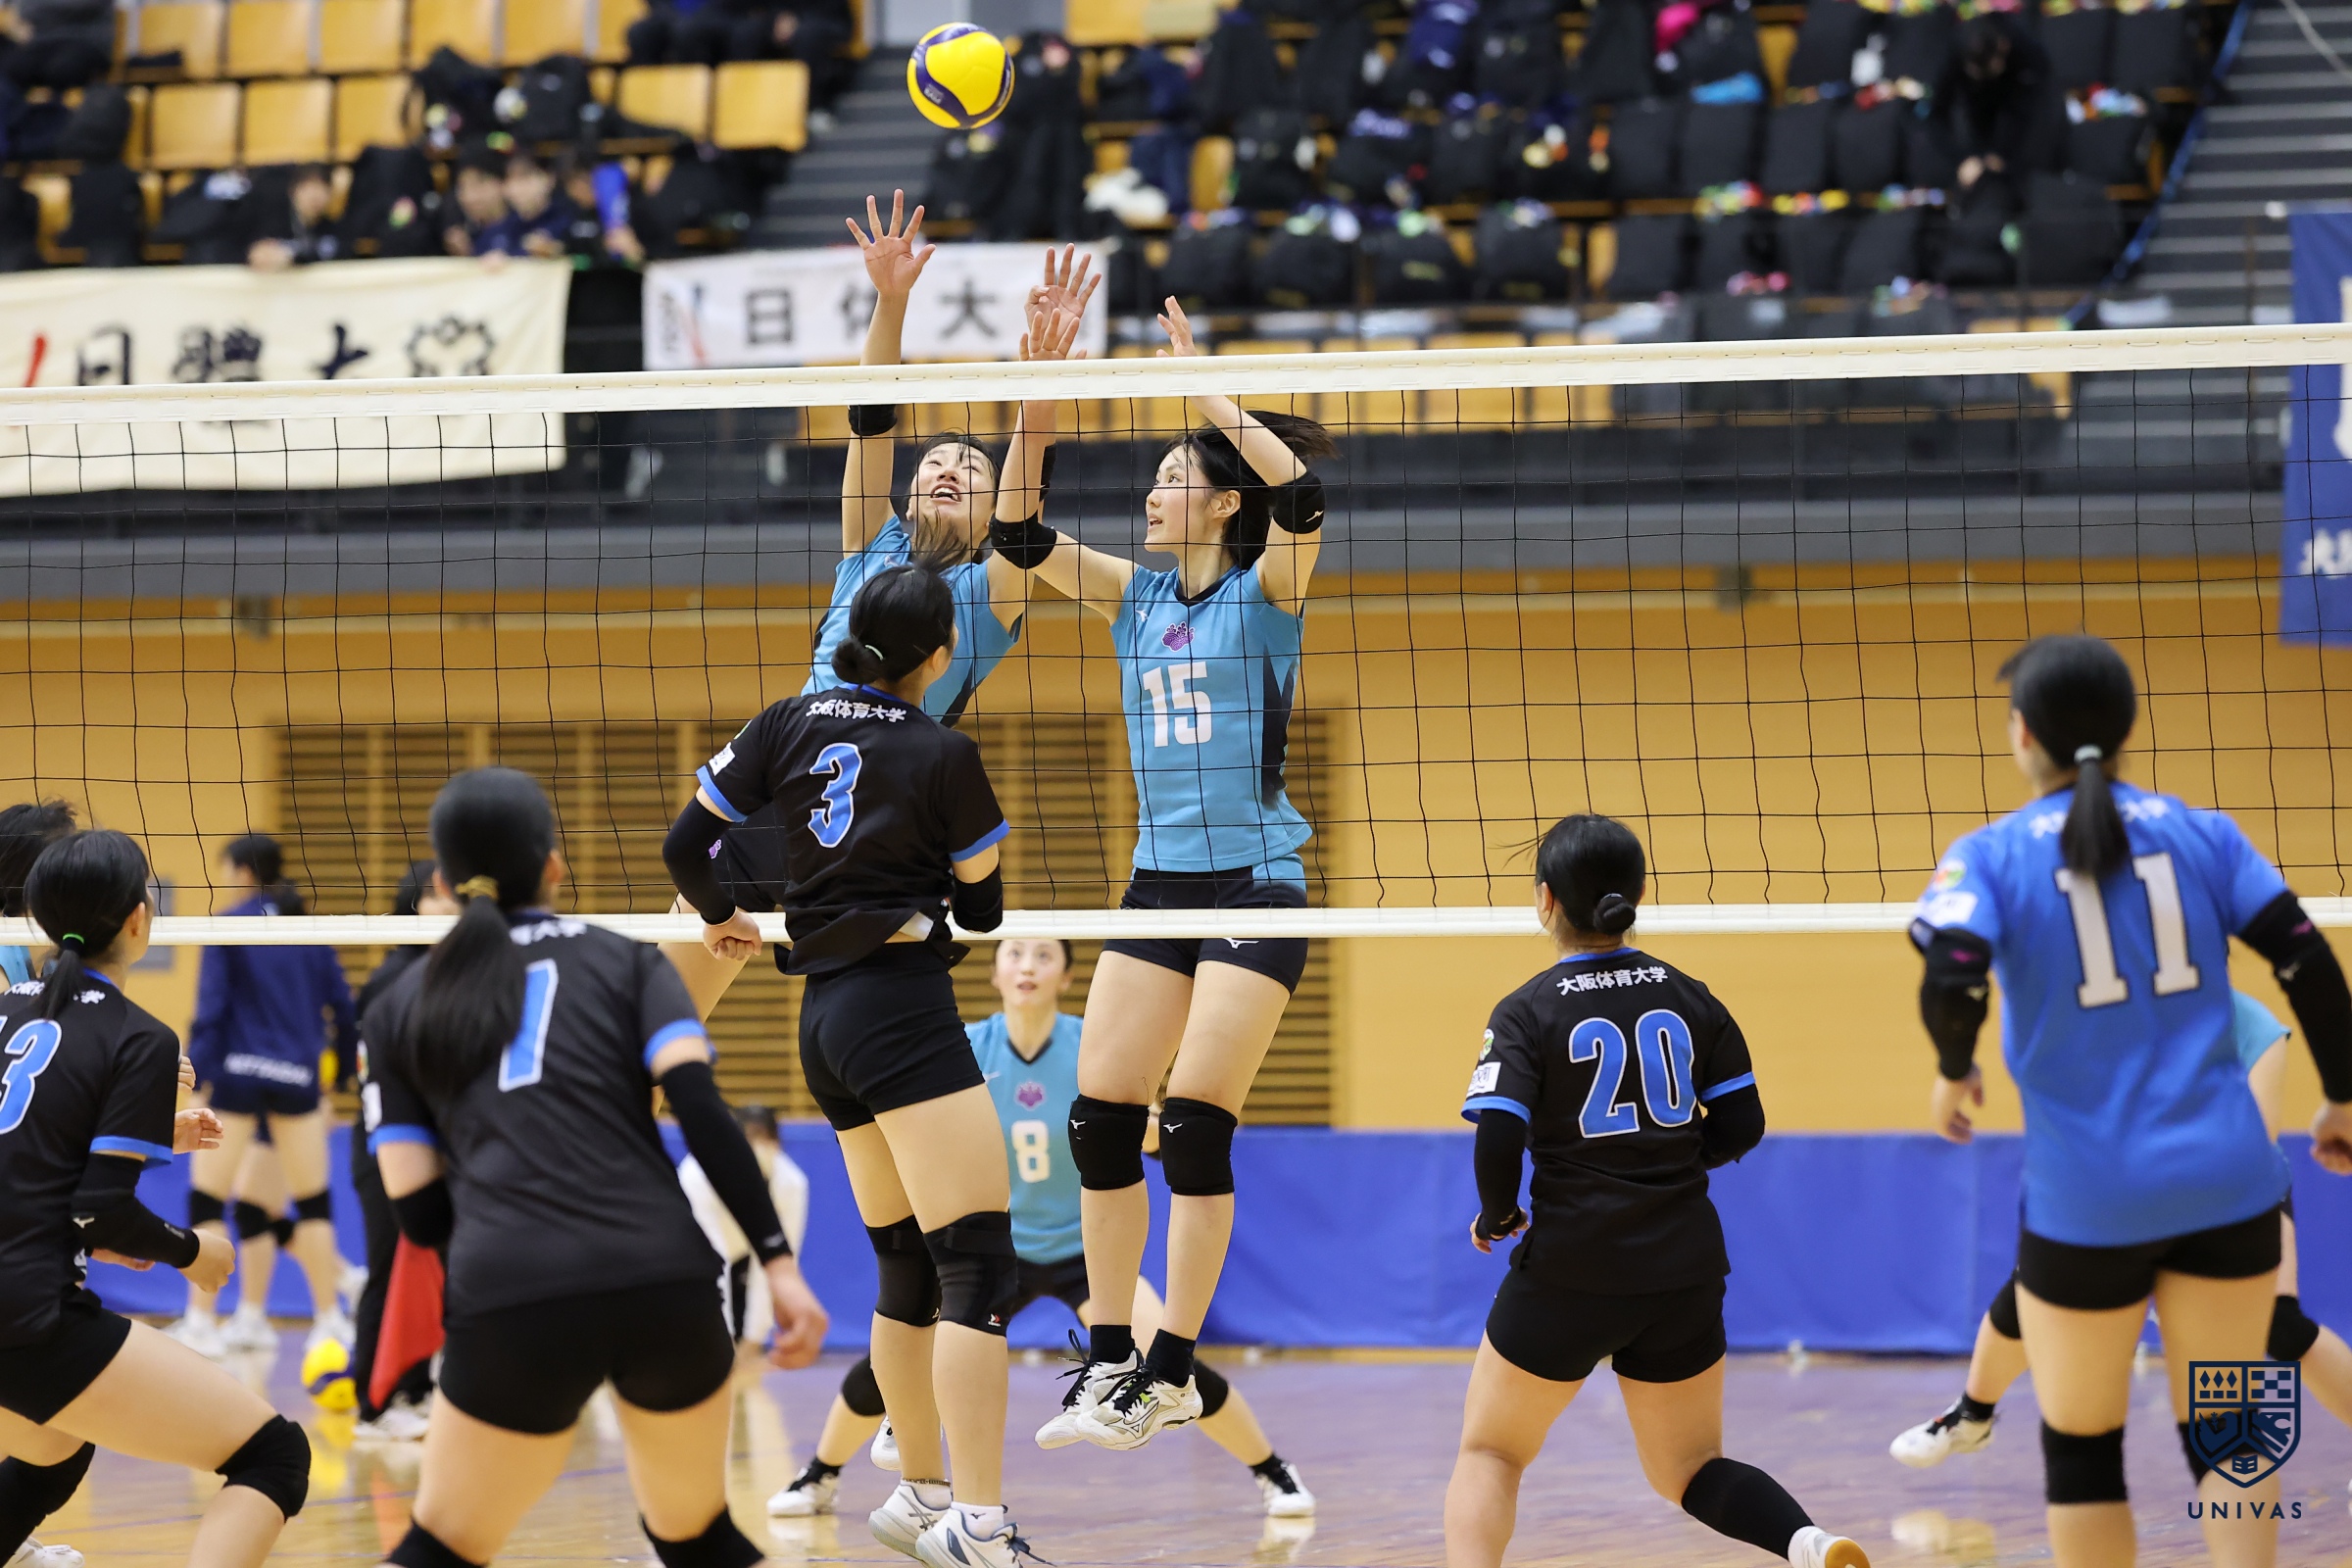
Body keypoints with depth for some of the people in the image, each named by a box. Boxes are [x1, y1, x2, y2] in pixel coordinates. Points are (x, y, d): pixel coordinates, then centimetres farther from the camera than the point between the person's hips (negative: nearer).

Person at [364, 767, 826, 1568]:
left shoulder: (399, 1007, 19)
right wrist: (779, 1262, -4)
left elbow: (419, 1214, 15)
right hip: (667, 1285, 1)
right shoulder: (624, 960, 16)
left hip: (512, 1303, 0)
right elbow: (701, 1108, -1)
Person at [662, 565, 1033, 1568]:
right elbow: (983, 908, 5)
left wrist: (722, 920, 29)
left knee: (907, 1267, 18)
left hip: (824, 1018, 7)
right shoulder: (944, 756, -6)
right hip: (904, 1006, -7)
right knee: (979, 1263, -11)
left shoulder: (789, 725, 6)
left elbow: (685, 849, 9)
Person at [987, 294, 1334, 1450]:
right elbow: (1018, 536, 4)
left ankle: (1175, 1372, -4)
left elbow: (1303, 490, -22)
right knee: (1099, 1115, 1)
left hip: (1255, 886, -6)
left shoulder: (1265, 592, -3)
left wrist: (1204, 388, -16)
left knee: (1196, 1123, -10)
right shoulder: (1136, 597, 12)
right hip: (1158, 883, 6)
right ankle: (1108, 1355, 10)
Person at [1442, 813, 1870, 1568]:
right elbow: (1742, 1126, 5)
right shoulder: (1688, 999, 3)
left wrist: (1496, 1216, 2)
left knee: (1489, 1454, 14)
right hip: (1686, 1268, 4)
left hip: (1569, 1271, -4)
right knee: (1690, 1472, 17)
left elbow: (1498, 1144, -17)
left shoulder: (1526, 1013, -9)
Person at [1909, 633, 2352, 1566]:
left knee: (2081, 1445, 12)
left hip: (2085, 1200, -2)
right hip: (2226, 1183, 2)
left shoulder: (1988, 857, -3)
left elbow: (1952, 983, -19)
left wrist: (1954, 1073, 1)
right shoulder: (2200, 834, 5)